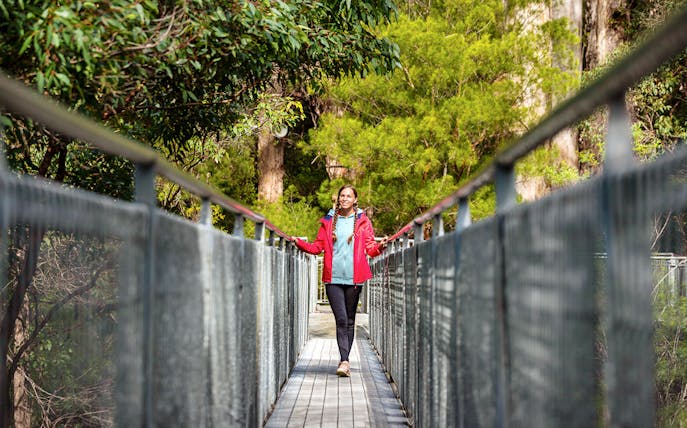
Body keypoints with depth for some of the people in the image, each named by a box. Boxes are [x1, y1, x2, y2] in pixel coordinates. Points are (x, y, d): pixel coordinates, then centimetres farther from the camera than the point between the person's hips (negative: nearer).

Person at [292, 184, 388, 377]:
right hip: (333, 277, 0)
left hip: (354, 278, 0)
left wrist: (380, 246, -17)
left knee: (349, 320, 7)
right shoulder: (328, 221, 12)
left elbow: (370, 248, 3)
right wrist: (299, 243, -1)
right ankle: (344, 361, -13)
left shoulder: (363, 221, 8)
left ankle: (344, 360, 15)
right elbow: (317, 246, 13)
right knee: (341, 319, -9)